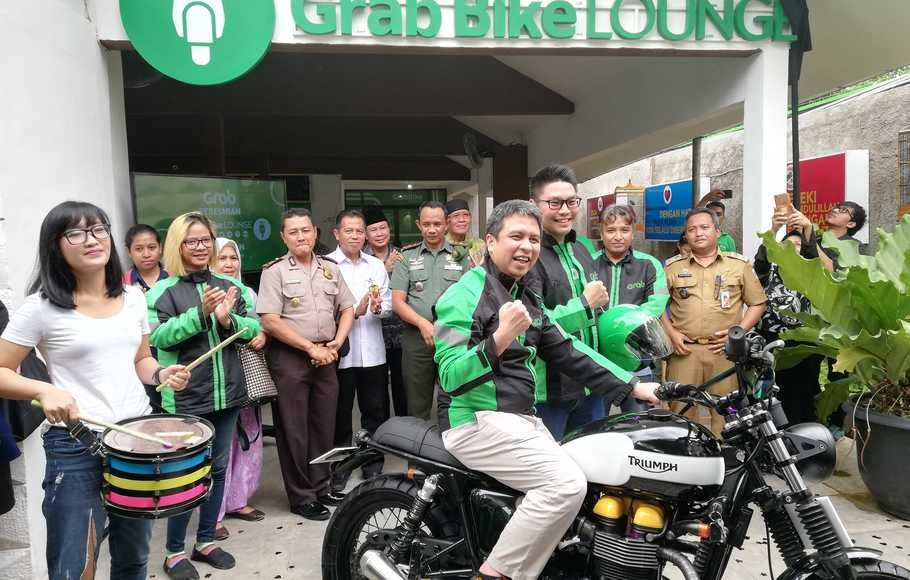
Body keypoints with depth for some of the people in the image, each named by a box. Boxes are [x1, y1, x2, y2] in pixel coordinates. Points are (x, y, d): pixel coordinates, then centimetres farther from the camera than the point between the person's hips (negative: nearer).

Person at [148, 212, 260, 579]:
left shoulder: (231, 285, 5)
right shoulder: (162, 291, -5)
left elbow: (254, 328, 1)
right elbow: (158, 336, -18)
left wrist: (228, 320, -18)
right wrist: (200, 313, -28)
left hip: (227, 393, 4)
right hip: (185, 398, -4)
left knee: (218, 468, 15)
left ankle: (206, 541, 32)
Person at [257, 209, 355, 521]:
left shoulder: (330, 269, 10)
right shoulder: (275, 271, -6)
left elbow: (347, 309, 13)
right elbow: (270, 321, -13)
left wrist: (336, 343, -4)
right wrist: (311, 347, -13)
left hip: (325, 357, 5)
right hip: (289, 358, -4)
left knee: (324, 426, 12)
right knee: (293, 430, 3)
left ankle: (320, 487, 27)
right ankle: (301, 497, 15)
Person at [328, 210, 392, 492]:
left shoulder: (377, 265, 11)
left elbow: (389, 304, 8)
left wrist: (379, 307, -14)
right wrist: (355, 312, -21)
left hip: (373, 352, 4)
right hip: (340, 352, -4)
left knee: (375, 412, 12)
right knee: (340, 414, 9)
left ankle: (373, 466, 27)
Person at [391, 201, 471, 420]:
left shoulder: (460, 256, 8)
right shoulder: (407, 256, 9)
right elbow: (398, 301, 2)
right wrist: (423, 323, -13)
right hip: (416, 338, 0)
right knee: (416, 406, 7)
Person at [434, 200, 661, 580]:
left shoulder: (527, 295, 15)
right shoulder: (465, 295, -12)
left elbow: (565, 350, 14)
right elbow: (450, 376, -20)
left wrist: (631, 386, 8)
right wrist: (499, 339, -35)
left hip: (522, 419, 9)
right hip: (477, 420, -9)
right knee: (568, 484, -21)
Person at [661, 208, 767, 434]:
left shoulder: (740, 265, 10)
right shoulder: (673, 267, 11)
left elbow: (758, 303, 10)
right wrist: (671, 333, 0)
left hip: (724, 350, 0)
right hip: (685, 350, 0)